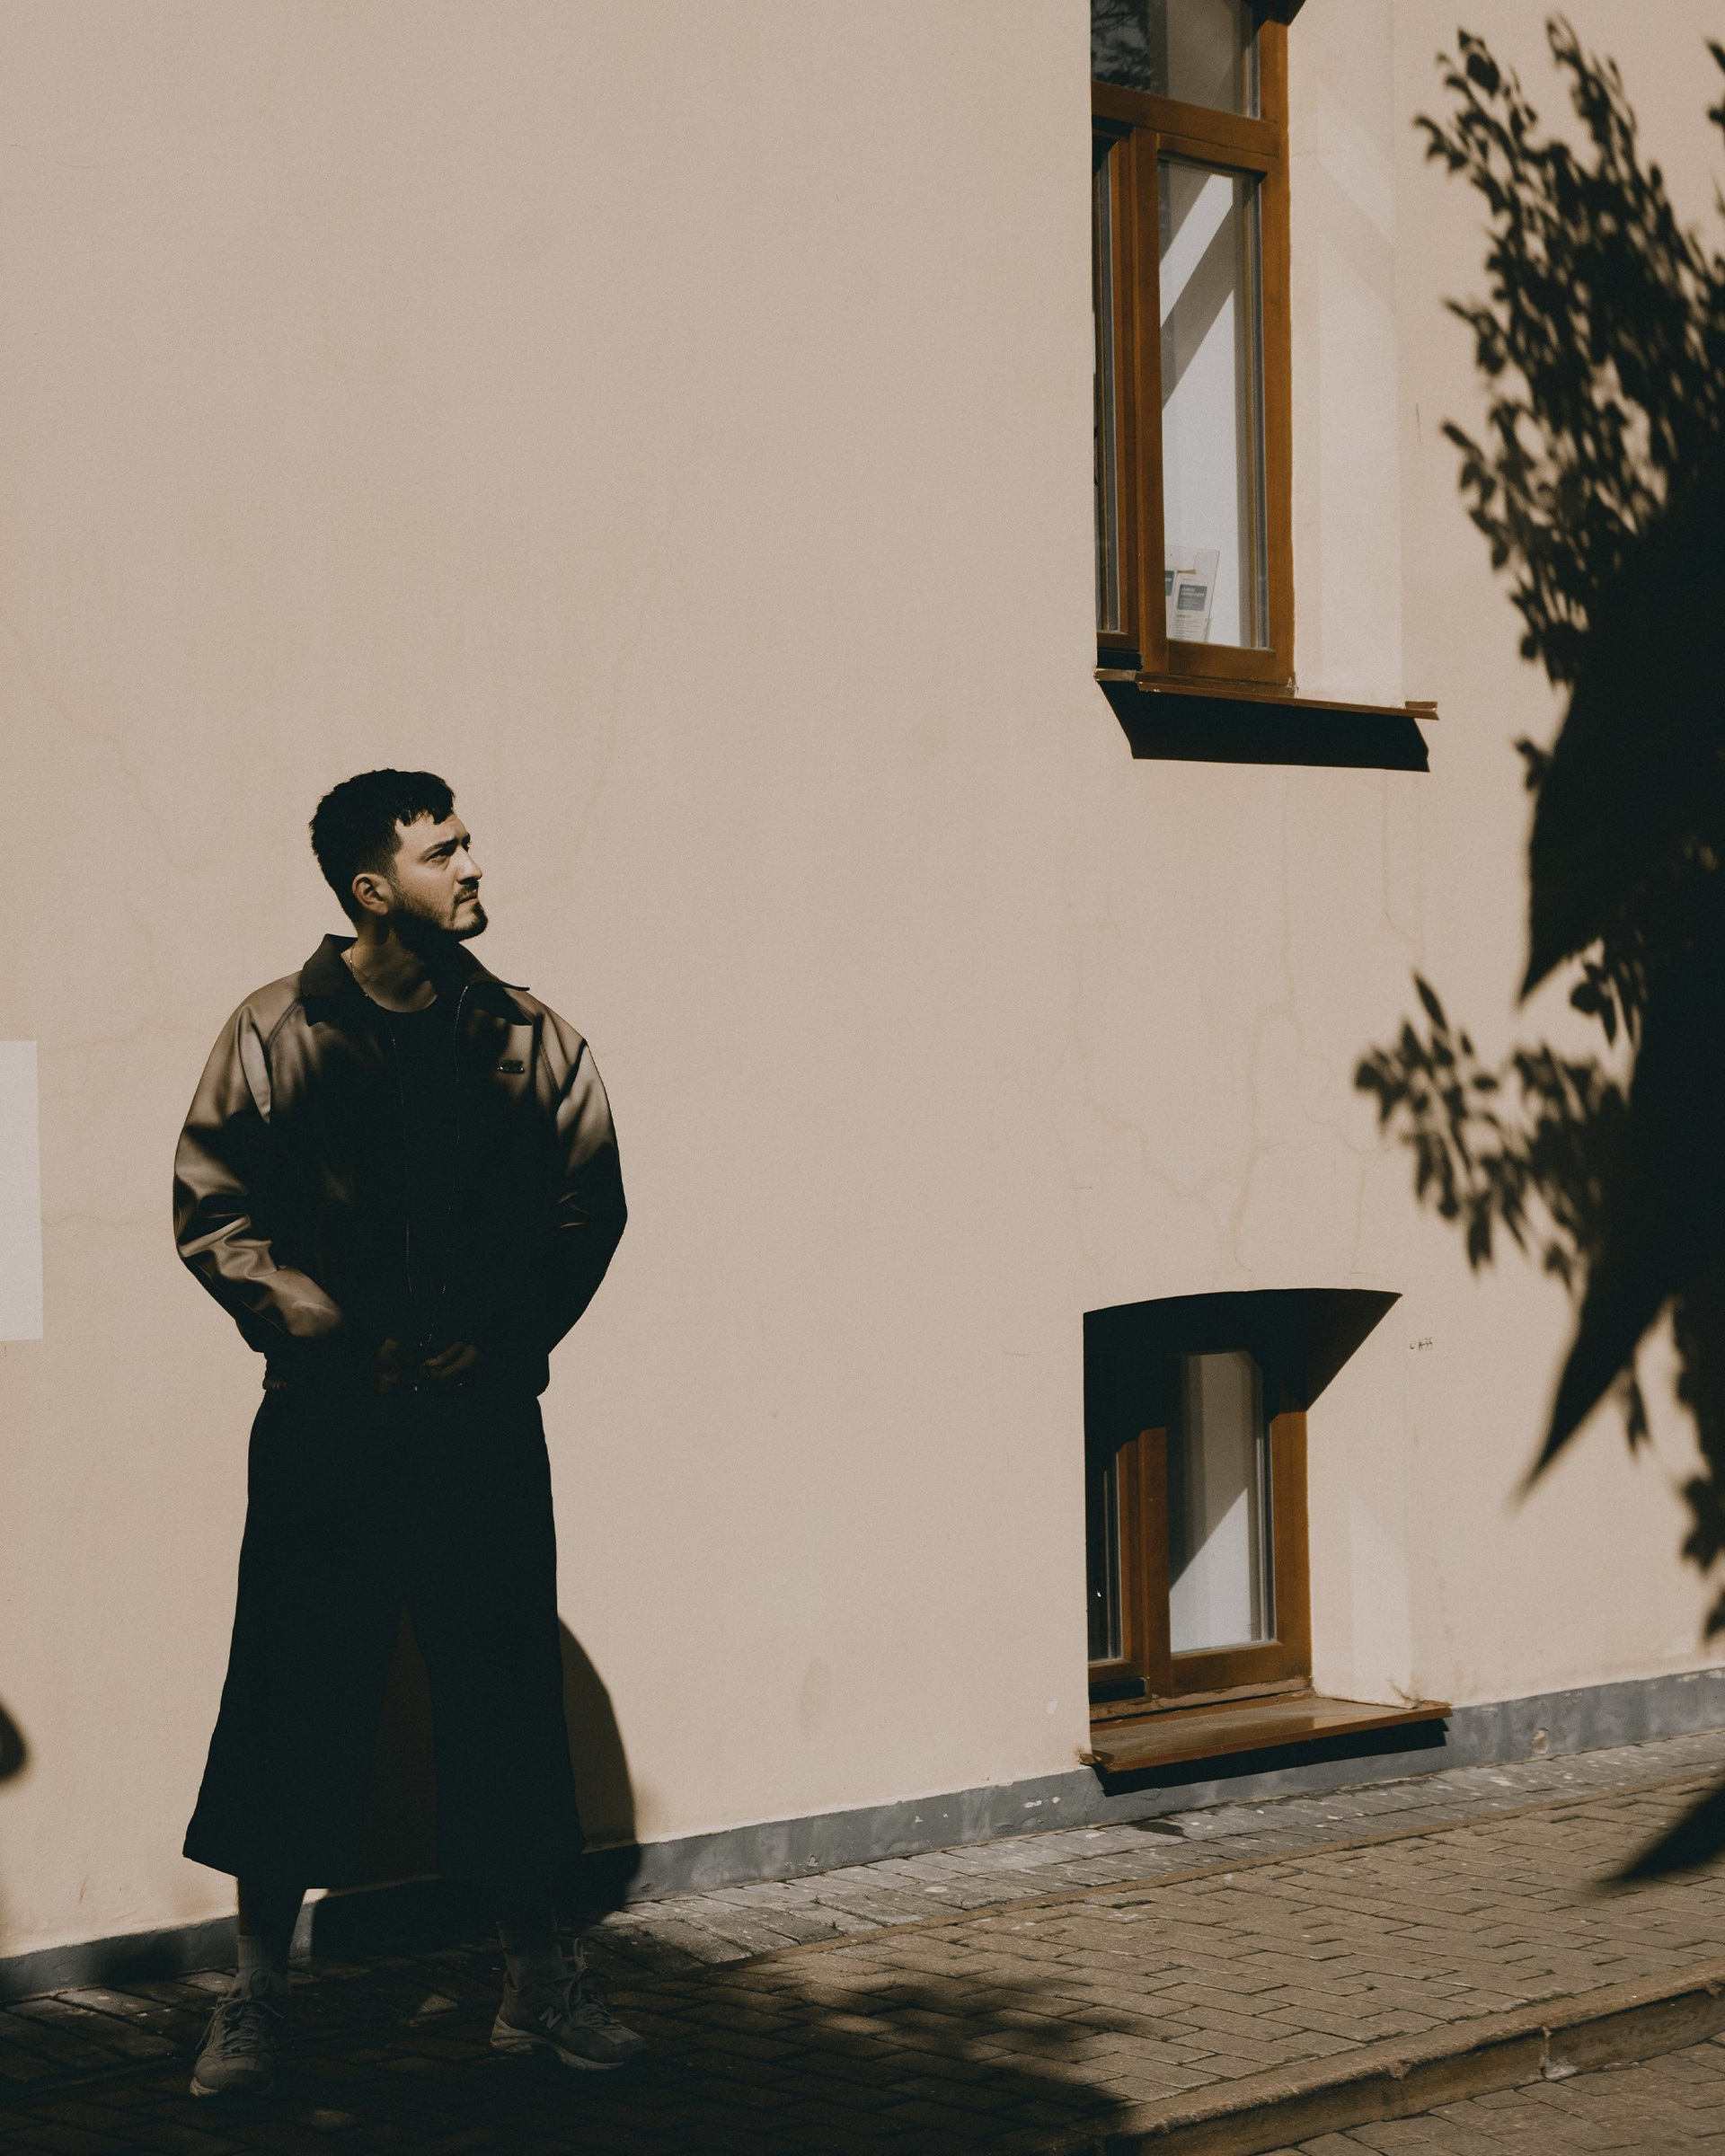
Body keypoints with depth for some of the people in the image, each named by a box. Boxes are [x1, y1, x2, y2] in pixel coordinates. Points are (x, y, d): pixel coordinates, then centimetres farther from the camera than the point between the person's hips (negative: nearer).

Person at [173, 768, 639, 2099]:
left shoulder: (533, 1042, 6)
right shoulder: (277, 1035, -1)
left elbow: (589, 1209, 8)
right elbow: (213, 1209, -1)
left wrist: (506, 1337, -3)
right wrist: (329, 1335, -8)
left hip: (484, 1417, 2)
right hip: (327, 1423, -1)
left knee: (509, 1698, 4)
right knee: (297, 1700, 2)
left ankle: (538, 1984, 16)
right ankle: (257, 1998, 14)